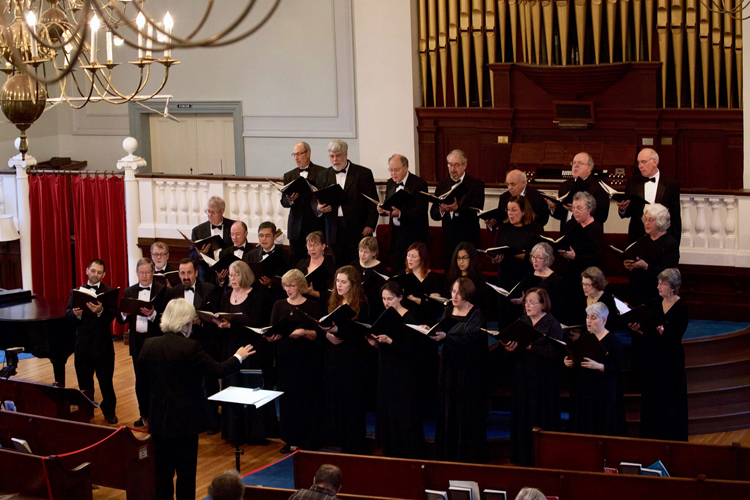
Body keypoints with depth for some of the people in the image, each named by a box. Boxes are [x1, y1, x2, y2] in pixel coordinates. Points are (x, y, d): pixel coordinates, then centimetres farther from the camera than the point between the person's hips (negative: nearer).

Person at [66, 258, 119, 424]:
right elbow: (68, 313, 0)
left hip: (103, 344, -3)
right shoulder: (77, 291, 7)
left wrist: (100, 311, -34)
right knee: (84, 381, 12)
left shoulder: (109, 292, -2)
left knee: (106, 380, 5)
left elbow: (111, 316, -14)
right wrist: (75, 313, -22)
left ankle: (109, 410, 19)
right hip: (82, 343, 3)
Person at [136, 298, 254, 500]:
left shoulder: (149, 345, -1)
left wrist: (146, 413, 18)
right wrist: (238, 357, 8)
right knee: (186, 472, 4)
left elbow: (141, 385, 5)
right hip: (185, 421, -5)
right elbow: (218, 370, -10)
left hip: (158, 421, 5)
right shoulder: (190, 347, -18)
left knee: (162, 471, 13)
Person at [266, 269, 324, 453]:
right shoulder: (279, 305, 9)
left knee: (307, 398, -1)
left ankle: (308, 441, 6)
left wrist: (304, 332, -23)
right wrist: (271, 336, -17)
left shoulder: (312, 305, 0)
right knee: (287, 398, 4)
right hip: (286, 358, 3)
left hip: (308, 360, -3)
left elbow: (317, 334, -5)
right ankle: (290, 439, 15)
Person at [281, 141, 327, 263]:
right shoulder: (289, 176, 15)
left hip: (315, 225, -4)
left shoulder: (321, 173, 2)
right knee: (297, 261, 2)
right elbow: (283, 202, 9)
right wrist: (290, 200, -13)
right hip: (296, 227, 4)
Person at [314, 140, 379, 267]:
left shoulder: (363, 173, 4)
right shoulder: (324, 176, 14)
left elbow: (372, 202, 2)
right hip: (335, 231, 3)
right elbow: (316, 202, 15)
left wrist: (370, 224, -7)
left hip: (358, 231, -3)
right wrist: (319, 208, -9)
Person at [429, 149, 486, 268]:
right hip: (448, 239, 4)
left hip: (468, 240, -4)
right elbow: (433, 214, 7)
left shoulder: (476, 185, -2)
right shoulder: (442, 185, 11)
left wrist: (457, 208, -30)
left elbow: (477, 212, -14)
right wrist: (441, 210, -17)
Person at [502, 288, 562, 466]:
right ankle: (524, 460, 15)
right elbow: (511, 353, 10)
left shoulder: (552, 325, -4)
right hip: (521, 379, 5)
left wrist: (530, 346, -21)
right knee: (522, 421, 6)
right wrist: (509, 348, -12)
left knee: (541, 423, -3)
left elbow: (554, 353, -16)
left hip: (542, 382, -5)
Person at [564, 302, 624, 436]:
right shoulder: (584, 338, 11)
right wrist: (570, 363, -3)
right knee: (583, 431, 5)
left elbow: (618, 369, -14)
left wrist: (598, 366, -27)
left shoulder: (612, 341, -6)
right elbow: (576, 363, 19)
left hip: (604, 394, -5)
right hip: (583, 392, 6)